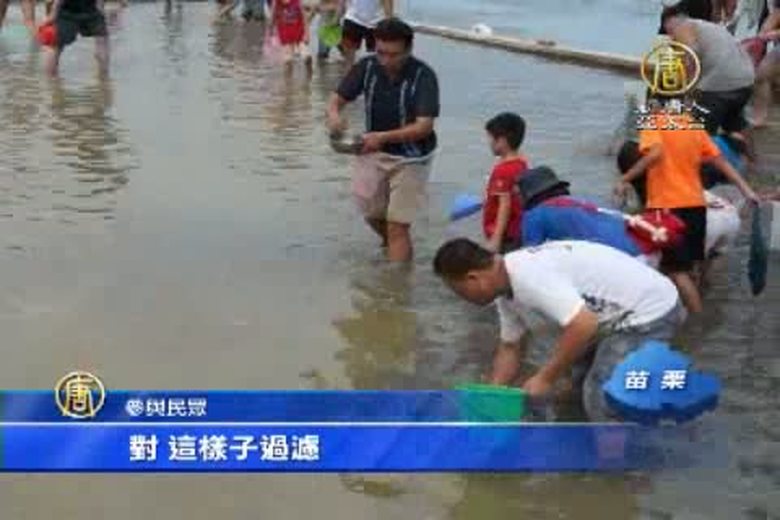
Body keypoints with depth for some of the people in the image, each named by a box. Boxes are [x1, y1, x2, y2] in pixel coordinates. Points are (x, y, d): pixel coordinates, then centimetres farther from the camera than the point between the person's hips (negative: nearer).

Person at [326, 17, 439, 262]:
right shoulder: (367, 67, -11)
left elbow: (424, 126, -29)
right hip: (374, 152, 5)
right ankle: (394, 246, 47)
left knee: (397, 227, -6)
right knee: (373, 214, 16)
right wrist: (334, 114, -31)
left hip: (411, 157, -5)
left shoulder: (424, 76, -23)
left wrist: (382, 137, -43)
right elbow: (338, 98, -5)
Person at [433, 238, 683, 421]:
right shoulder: (506, 286, 4)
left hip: (651, 312, -10)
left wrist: (545, 379, -24)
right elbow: (510, 348, 16)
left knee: (601, 403, -13)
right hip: (620, 312, 10)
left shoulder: (528, 277, -28)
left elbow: (584, 325, -35)